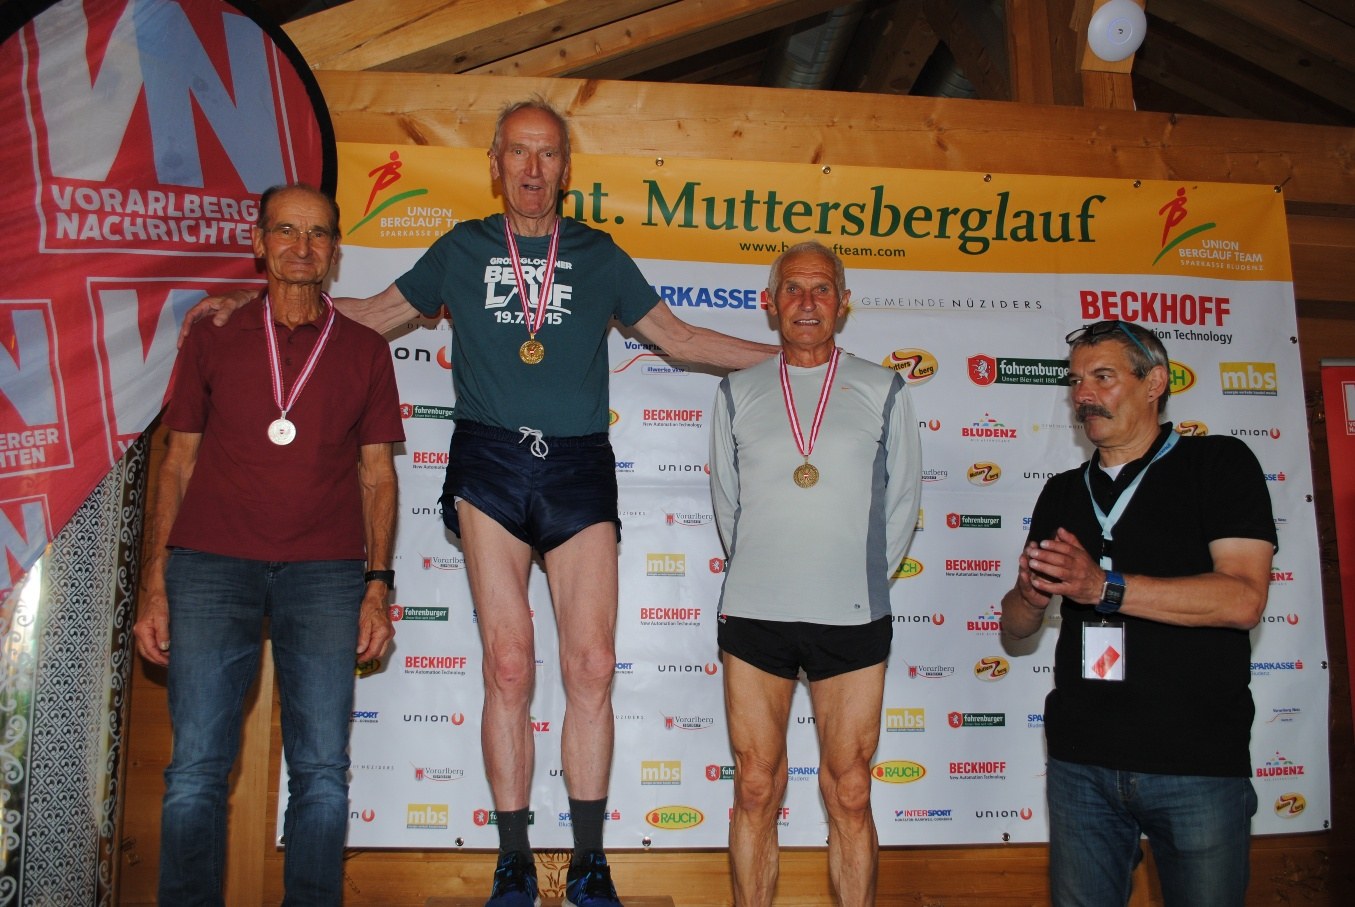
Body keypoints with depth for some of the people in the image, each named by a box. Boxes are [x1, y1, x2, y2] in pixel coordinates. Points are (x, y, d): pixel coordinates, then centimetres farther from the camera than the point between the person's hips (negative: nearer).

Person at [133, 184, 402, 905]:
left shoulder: (364, 349, 12)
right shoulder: (212, 338, 12)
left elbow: (377, 474, 10)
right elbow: (178, 462, 11)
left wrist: (378, 585, 1)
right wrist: (154, 587, 5)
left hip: (324, 570, 0)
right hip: (210, 564, 0)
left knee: (322, 771, 0)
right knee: (195, 769, -1)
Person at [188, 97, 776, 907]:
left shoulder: (599, 255, 14)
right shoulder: (462, 249, 14)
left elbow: (679, 336, 17)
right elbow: (372, 315, 19)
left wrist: (795, 352, 14)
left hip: (578, 466, 1)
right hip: (490, 461, 0)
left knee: (592, 665, -5)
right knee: (509, 664, -3)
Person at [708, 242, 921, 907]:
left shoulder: (883, 391, 6)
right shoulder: (737, 394, 8)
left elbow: (900, 504, 9)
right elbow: (726, 502, 13)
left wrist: (860, 582, 9)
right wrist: (761, 578, 12)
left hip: (851, 619, -1)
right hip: (753, 615, 1)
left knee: (849, 796, 5)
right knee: (756, 792, 7)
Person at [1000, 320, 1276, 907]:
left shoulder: (1219, 463, 0)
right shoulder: (1062, 494, 14)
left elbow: (1242, 599, -14)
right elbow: (1015, 628, 14)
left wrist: (1105, 587, -22)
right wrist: (1030, 596, -10)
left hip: (1200, 763, -4)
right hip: (1080, 759, 4)